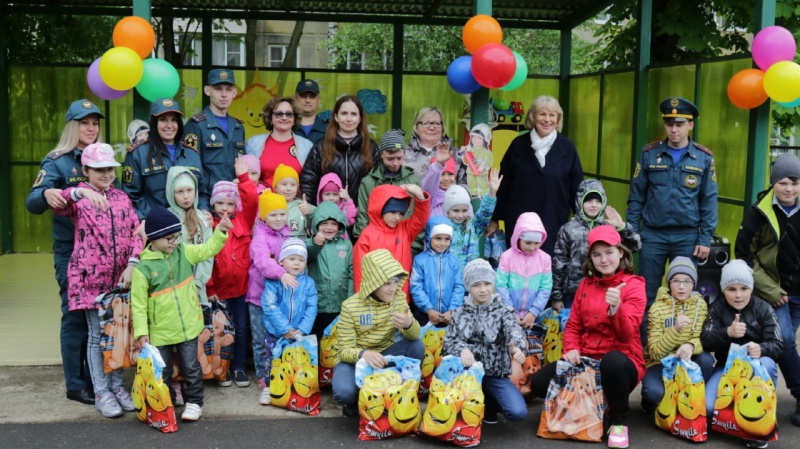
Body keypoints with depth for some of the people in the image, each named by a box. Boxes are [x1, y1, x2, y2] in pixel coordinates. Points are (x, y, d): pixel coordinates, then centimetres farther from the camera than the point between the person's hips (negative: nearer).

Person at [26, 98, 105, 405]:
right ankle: (76, 385, 9)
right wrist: (46, 194, -38)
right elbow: (32, 203, -17)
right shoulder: (57, 162, -6)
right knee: (76, 315, -1)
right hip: (71, 251, -5)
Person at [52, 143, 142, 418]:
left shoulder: (121, 198, 10)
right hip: (90, 278, -4)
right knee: (97, 335, 3)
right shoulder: (78, 199, -3)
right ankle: (101, 393, 13)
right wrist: (81, 192, -44)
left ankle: (117, 386, 25)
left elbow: (136, 232, 4)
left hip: (121, 277, 4)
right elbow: (57, 205, -25)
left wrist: (132, 263, -9)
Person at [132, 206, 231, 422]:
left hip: (188, 326, 2)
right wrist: (141, 331, -12)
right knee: (162, 372, 11)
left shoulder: (183, 252, 0)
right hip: (160, 331, -2)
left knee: (191, 367, 8)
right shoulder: (143, 268, -12)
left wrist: (220, 232, -4)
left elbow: (207, 250, 10)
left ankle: (194, 402, 22)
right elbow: (138, 304, -10)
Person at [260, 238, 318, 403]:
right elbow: (270, 307, -16)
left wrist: (302, 329, -16)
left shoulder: (308, 283, -1)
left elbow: (311, 309, -4)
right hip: (275, 332, -2)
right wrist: (285, 329, -20)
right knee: (273, 360, 9)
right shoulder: (273, 281, -9)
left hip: (299, 333, 2)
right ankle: (269, 388, 26)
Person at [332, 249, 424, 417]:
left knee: (416, 347, -24)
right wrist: (363, 354, -42)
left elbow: (414, 336, -13)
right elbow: (344, 350, -18)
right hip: (354, 358, -4)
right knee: (344, 392, -34)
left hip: (383, 354, 4)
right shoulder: (350, 306, -18)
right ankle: (356, 402, 4)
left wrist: (408, 324, -39)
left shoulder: (399, 298, -8)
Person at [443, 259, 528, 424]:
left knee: (518, 412, -22)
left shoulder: (503, 311, 0)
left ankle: (489, 404, 15)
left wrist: (517, 348, -45)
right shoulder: (460, 314, 5)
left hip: (497, 375, 0)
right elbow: (448, 344, -5)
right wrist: (462, 349, -30)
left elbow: (513, 330, -21)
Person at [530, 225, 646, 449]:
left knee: (612, 360, -42)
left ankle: (619, 421, -15)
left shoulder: (633, 285, -6)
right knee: (540, 382, -17)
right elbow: (573, 325, 11)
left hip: (621, 360, -5)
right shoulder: (586, 284, 10)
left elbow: (627, 333, -17)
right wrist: (571, 349, -10)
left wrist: (616, 308, -38)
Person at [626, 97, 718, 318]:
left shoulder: (704, 157, 0)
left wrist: (705, 239, -4)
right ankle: (643, 336, 20)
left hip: (687, 237, 0)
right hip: (652, 235, 0)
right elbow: (636, 196, 3)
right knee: (647, 294, 7)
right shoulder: (649, 154, 1)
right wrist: (632, 232, -1)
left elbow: (709, 201, 1)